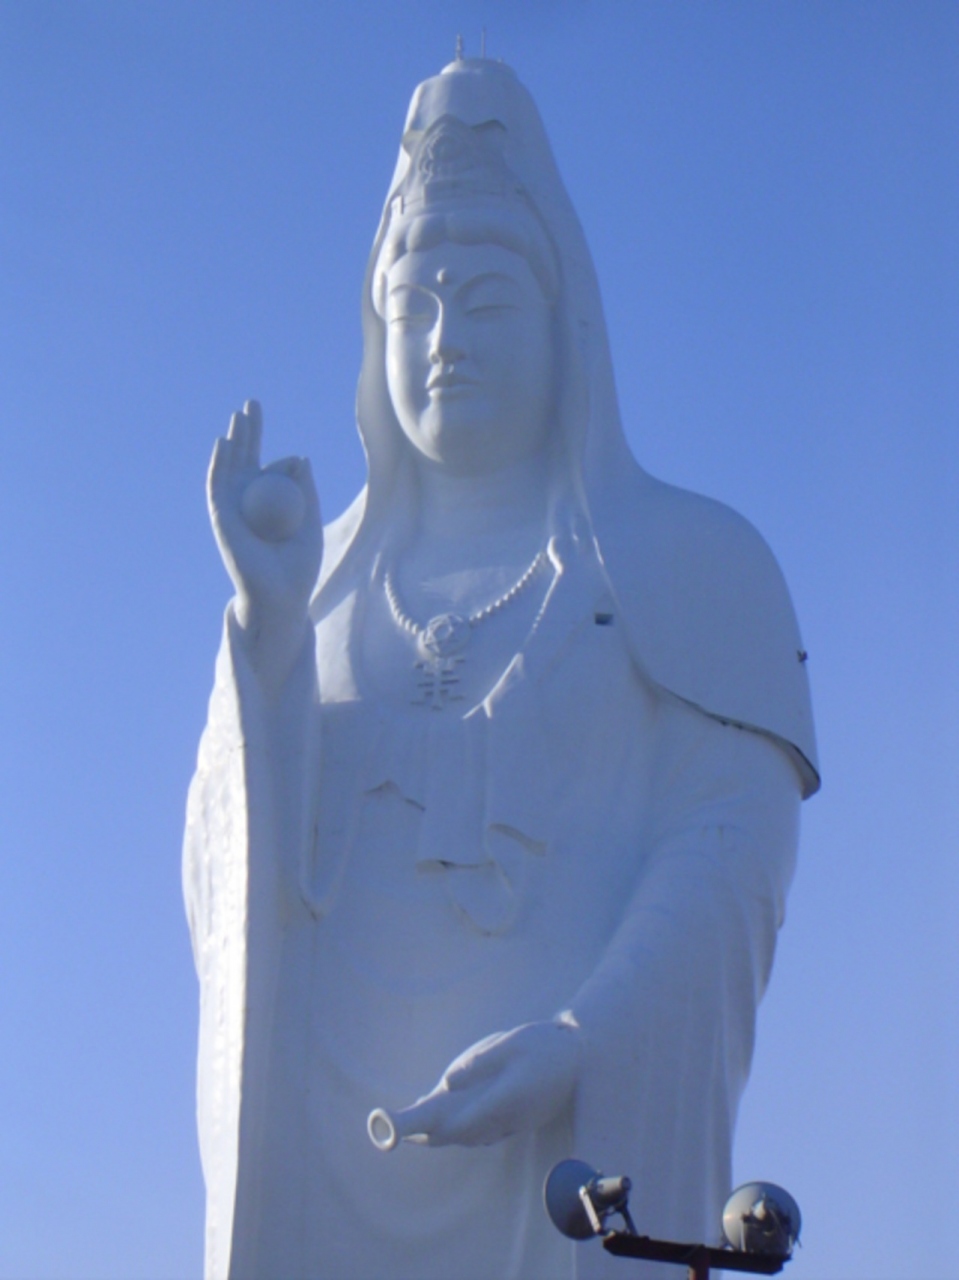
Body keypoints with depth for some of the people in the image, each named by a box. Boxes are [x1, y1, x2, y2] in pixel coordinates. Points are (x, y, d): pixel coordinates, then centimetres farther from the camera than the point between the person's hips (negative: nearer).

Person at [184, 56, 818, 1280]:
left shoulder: (698, 562, 11)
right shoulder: (316, 592, 20)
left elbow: (735, 844, -1)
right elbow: (230, 868, 10)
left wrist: (583, 1042, -18)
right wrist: (266, 615, -3)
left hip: (580, 1132, -2)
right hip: (328, 1145, 3)